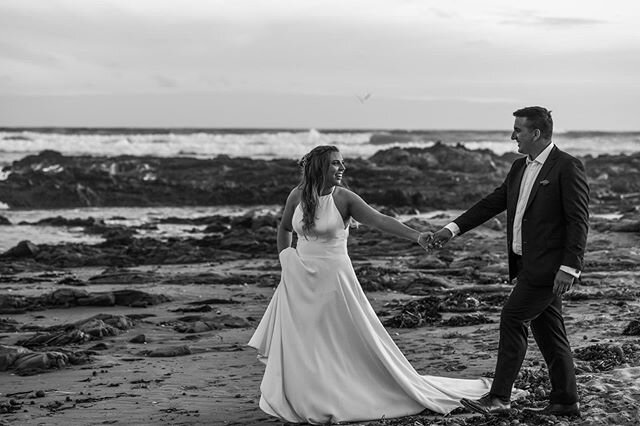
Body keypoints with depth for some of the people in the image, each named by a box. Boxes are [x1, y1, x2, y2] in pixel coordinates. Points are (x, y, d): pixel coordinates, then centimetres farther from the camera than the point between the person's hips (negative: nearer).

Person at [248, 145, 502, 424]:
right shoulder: (297, 196, 0)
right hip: (299, 282, 3)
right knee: (299, 345, 7)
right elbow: (284, 228, 18)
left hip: (333, 278, -3)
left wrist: (416, 236, -34)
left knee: (352, 341, 1)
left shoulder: (344, 198, -9)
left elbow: (379, 220, -21)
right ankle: (298, 402, 22)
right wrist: (284, 261, 12)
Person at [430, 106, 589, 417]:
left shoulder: (567, 167, -12)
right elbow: (493, 202, 17)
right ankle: (565, 402, 20)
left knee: (513, 318, -9)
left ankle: (499, 396, -3)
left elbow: (578, 220, -15)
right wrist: (454, 228, 9)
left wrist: (569, 267, -21)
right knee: (547, 330, 12)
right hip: (528, 264, 8)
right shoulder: (519, 168, 14)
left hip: (549, 266, -8)